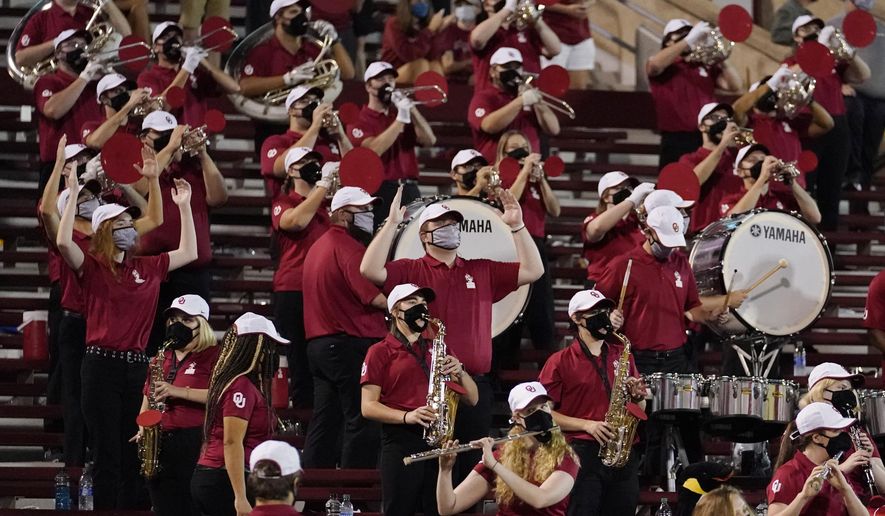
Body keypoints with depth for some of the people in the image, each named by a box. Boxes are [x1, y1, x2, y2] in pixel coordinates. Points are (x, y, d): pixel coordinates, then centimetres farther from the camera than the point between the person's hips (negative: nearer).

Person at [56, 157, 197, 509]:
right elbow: (64, 242, -20)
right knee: (107, 456, -3)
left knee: (133, 455, 7)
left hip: (137, 365, 5)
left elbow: (188, 252, 23)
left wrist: (184, 206, 17)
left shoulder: (148, 267, 13)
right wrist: (74, 195, -20)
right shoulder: (91, 267, -2)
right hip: (102, 364, -5)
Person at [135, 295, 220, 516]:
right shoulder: (161, 359, 19)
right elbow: (147, 399, 25)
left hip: (195, 444, -6)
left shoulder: (212, 356, -1)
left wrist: (178, 391, -19)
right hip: (160, 444, 6)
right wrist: (142, 430, 6)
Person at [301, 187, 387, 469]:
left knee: (324, 424, 12)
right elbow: (377, 297, -21)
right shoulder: (348, 246, -14)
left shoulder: (319, 245, 18)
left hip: (319, 344, 10)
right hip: (352, 344, -10)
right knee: (362, 424, -7)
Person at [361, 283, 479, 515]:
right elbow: (368, 406, -2)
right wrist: (407, 417, -17)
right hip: (401, 442, -4)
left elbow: (472, 399, 17)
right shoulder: (381, 352, 6)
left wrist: (460, 372, -3)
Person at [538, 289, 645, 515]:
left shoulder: (622, 355, 16)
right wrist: (586, 425, -12)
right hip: (583, 452, -4)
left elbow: (641, 410, 22)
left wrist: (637, 395, -1)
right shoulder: (561, 361, 3)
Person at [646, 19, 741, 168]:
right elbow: (654, 64, -21)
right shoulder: (663, 66, 5)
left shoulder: (705, 65, 17)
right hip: (677, 141, -4)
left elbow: (734, 86, 9)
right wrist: (688, 40, -20)